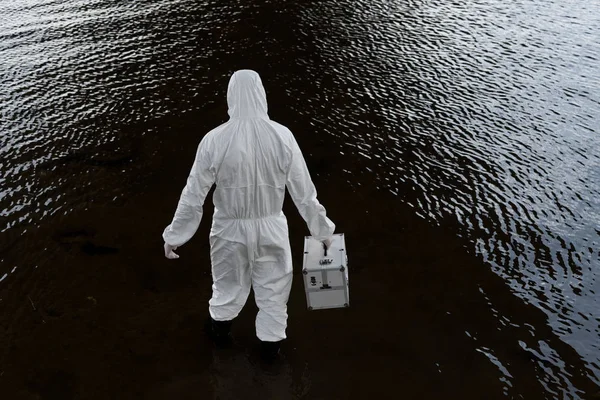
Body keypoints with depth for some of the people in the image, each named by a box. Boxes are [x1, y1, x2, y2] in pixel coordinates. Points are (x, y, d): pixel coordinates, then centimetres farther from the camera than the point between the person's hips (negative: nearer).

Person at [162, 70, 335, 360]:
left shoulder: (214, 140, -19)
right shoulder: (282, 136, -17)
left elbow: (193, 194, -12)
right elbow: (303, 192, -10)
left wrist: (174, 235, 1)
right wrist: (321, 229, 4)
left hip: (230, 228, 1)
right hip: (270, 227, 0)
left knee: (228, 283, 26)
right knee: (273, 287, 22)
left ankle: (220, 329, 52)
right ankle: (270, 343, 40)